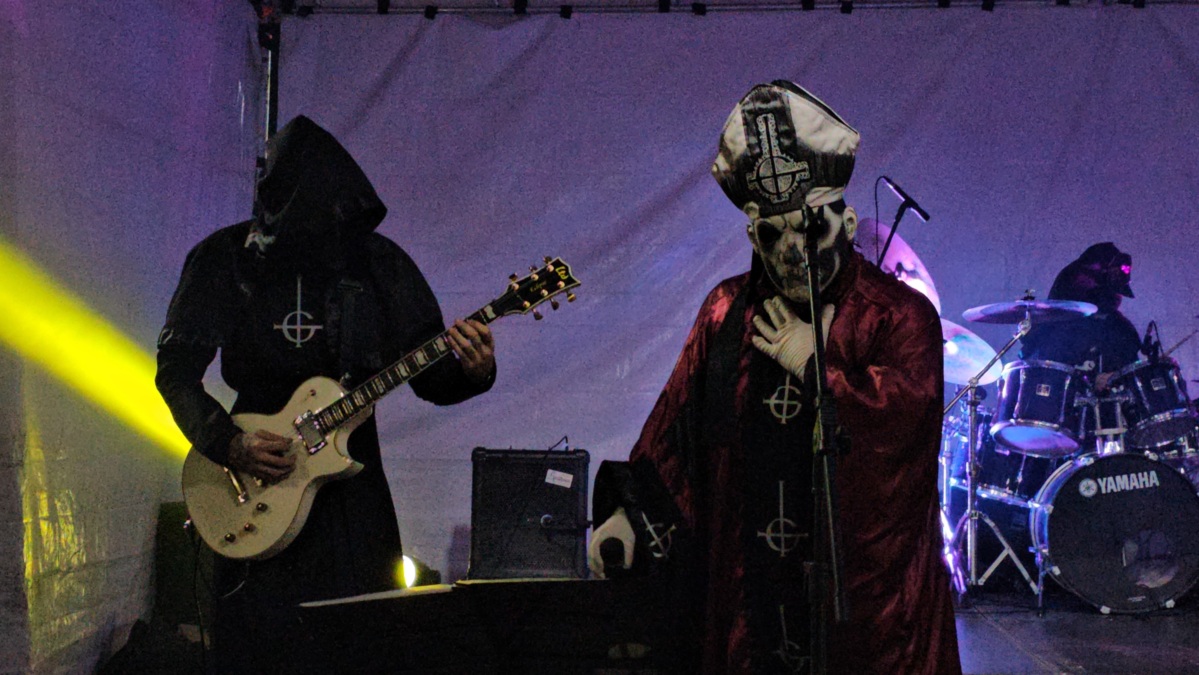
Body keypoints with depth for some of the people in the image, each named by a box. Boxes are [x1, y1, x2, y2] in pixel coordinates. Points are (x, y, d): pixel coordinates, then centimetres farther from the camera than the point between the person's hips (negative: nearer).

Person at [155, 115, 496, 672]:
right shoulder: (225, 259, -5)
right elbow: (176, 369, -3)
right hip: (254, 490, -1)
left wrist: (473, 372, -21)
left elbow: (431, 380, 1)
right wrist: (228, 444, -17)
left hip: (350, 475, 1)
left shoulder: (380, 264, -1)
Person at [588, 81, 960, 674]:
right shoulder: (728, 312, 9)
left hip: (864, 576, -3)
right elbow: (675, 424, 11)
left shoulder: (900, 313, -3)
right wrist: (630, 513, 4)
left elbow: (907, 410, -21)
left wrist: (814, 363, -12)